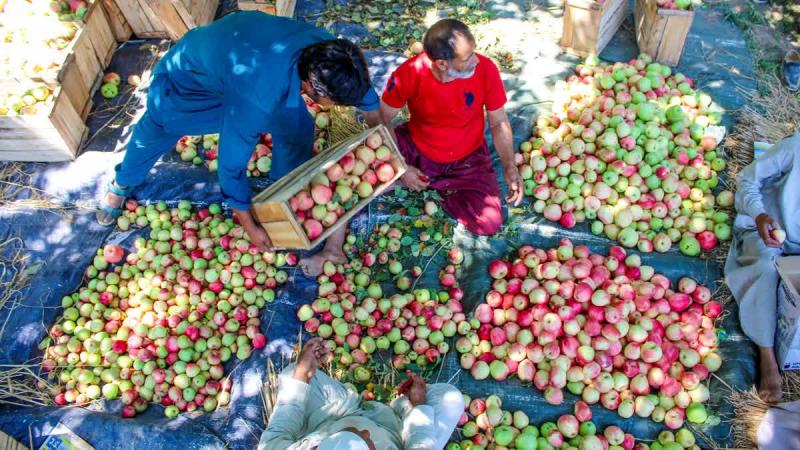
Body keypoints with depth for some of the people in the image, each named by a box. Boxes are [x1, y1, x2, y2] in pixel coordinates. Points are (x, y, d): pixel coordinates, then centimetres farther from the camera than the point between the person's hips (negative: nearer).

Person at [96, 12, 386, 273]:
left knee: (298, 129, -5)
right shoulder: (256, 100, -46)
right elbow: (231, 166, -32)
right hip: (190, 75, -4)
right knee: (157, 130, 19)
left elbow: (357, 81, -6)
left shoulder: (324, 49, -30)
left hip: (242, 51, 5)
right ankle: (122, 183, 50)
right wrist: (250, 227, -20)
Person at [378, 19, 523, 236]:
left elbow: (498, 122, -9)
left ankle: (430, 184, 7)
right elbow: (382, 121, -12)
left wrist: (509, 166, -21)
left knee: (489, 223, -15)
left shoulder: (486, 69, -23)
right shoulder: (409, 74, -25)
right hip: (416, 148, -1)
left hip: (467, 158, 1)